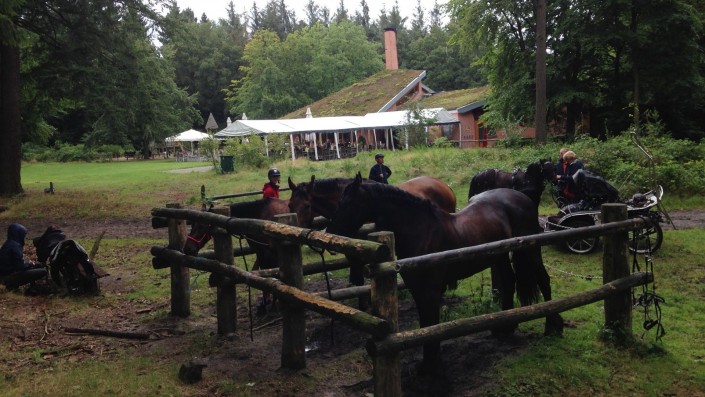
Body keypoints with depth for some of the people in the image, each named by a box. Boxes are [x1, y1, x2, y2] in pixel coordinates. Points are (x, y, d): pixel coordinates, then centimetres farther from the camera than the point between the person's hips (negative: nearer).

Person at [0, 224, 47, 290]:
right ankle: (14, 284, -7)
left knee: (38, 266, 22)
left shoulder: (9, 244, 11)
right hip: (10, 276, -10)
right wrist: (30, 264, -2)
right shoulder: (15, 246, -19)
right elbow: (20, 266, -21)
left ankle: (12, 283, 9)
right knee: (43, 272, -15)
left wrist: (28, 263, 6)